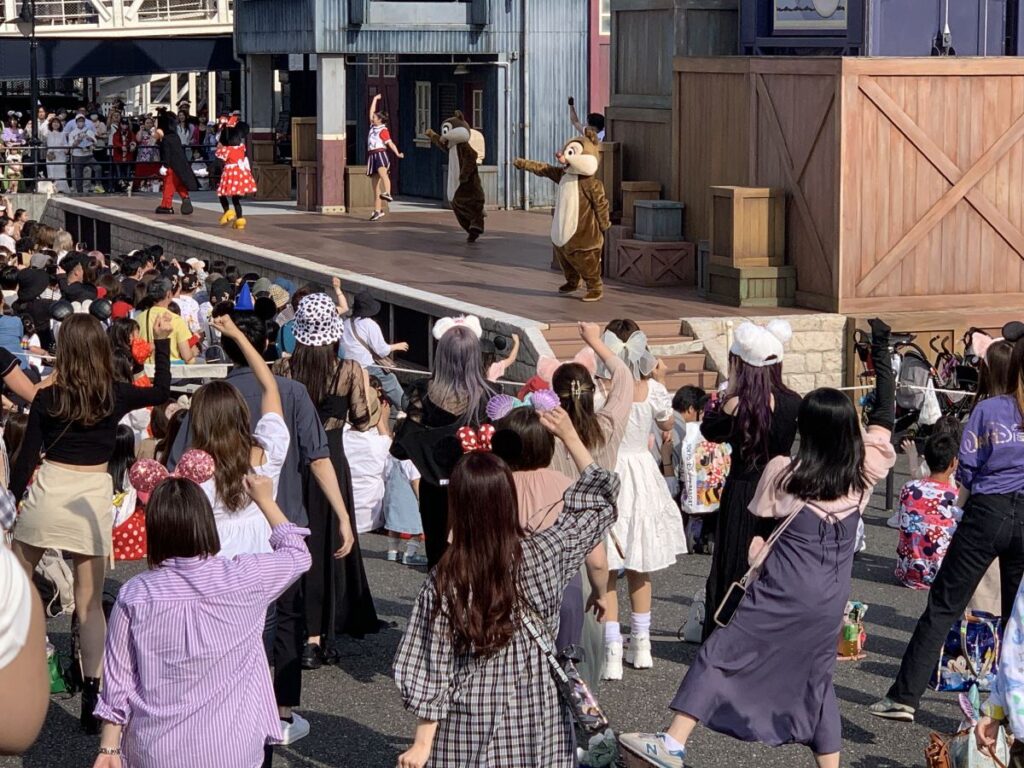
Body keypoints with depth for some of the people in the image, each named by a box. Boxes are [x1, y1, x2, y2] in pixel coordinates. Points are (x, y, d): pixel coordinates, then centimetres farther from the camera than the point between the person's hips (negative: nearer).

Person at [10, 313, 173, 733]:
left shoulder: (47, 398, -5)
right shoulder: (116, 396, -2)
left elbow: (27, 457, -1)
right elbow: (162, 391, 17)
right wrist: (163, 341, 21)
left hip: (49, 490, -1)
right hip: (93, 497, 1)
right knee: (90, 601, 4)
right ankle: (92, 695, -2)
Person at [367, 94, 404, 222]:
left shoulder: (383, 130, -1)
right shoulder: (373, 126, 19)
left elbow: (390, 143, -6)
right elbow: (371, 111, 29)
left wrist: (397, 153, -16)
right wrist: (375, 99, 34)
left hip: (381, 153, -7)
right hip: (372, 155, 7)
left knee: (382, 172, -37)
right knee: (375, 184, 6)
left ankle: (387, 193, -58)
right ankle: (378, 210, 7)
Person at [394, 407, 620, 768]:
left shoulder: (444, 581, -11)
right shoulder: (543, 555, -9)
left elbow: (432, 670, -7)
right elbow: (598, 502, 8)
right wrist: (570, 437, 15)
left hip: (469, 727, -1)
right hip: (537, 725, 1)